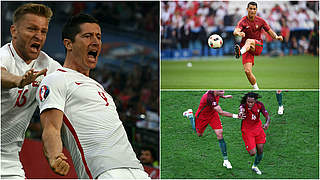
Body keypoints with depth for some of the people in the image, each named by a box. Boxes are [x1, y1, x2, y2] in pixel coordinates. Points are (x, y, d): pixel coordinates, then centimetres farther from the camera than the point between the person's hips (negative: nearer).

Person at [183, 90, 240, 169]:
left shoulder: (216, 93, -20)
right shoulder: (209, 98, -43)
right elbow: (221, 112, -42)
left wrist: (223, 96, 5)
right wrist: (235, 116, -44)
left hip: (213, 114, 5)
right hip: (202, 117, -5)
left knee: (220, 134, -9)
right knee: (199, 134, 21)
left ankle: (225, 160, -3)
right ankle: (190, 115, 46)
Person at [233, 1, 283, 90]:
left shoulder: (260, 21, 5)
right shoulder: (243, 21, -5)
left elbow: (270, 31, 12)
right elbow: (235, 32, -23)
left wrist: (276, 37, -10)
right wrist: (239, 33, -48)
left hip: (258, 46, 0)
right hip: (246, 49, 1)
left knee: (249, 41, -36)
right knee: (247, 71, -13)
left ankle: (240, 52, -68)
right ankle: (256, 88, 7)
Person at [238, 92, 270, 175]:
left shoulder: (259, 105, -17)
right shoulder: (243, 105, -23)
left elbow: (267, 116, -18)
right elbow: (241, 109, -43)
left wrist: (267, 123, -39)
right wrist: (241, 114, -67)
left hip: (258, 127, 3)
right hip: (247, 130, -3)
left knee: (260, 151, 6)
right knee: (252, 153, -8)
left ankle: (255, 166, 36)